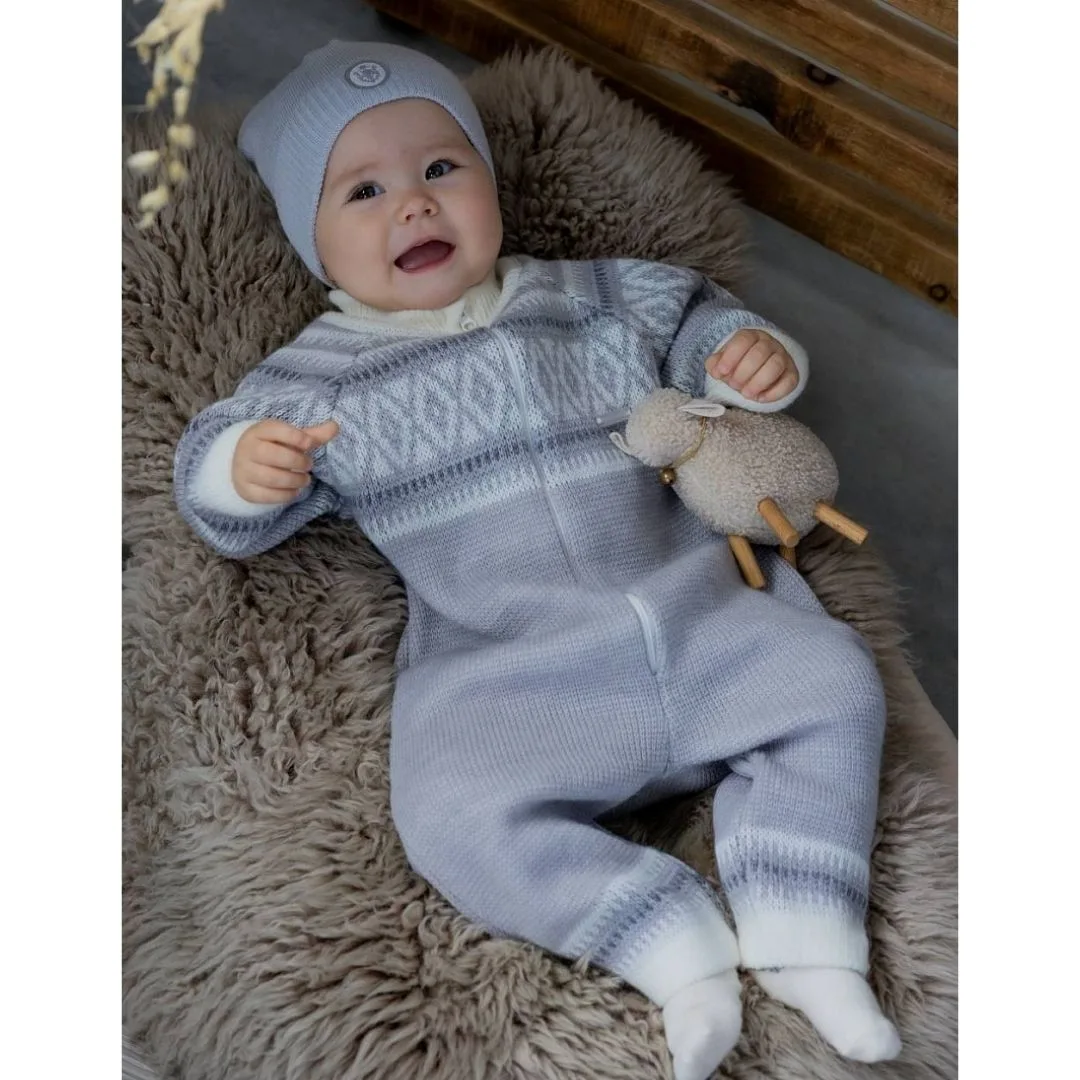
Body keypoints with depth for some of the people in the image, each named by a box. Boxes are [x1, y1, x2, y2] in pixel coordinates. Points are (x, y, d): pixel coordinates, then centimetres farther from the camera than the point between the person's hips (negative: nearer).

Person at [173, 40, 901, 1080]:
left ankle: (805, 941, -1)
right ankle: (681, 955, -13)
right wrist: (245, 469, -18)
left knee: (833, 682, -9)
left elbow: (690, 315, 27)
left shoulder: (593, 295, 13)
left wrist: (750, 354, 3)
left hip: (695, 609, 3)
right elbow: (227, 514, 7)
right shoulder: (318, 379, 7)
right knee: (454, 818, -26)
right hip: (509, 672, -2)